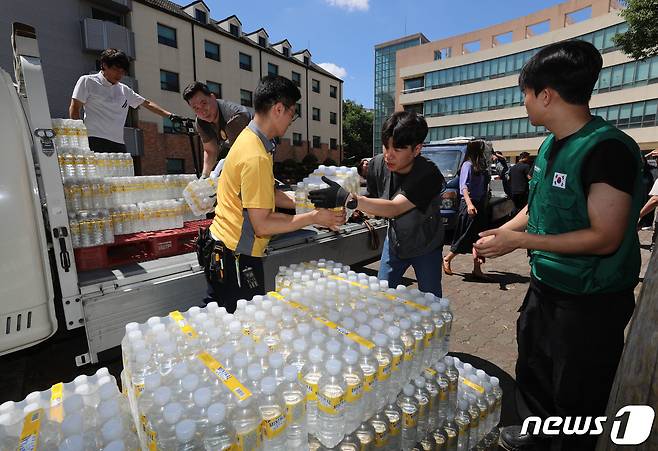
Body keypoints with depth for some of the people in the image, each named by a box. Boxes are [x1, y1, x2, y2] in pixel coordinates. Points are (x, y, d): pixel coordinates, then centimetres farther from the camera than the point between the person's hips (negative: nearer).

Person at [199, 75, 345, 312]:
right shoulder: (257, 157, -24)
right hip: (236, 257, -9)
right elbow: (262, 225, -23)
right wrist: (314, 217, -17)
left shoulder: (249, 137, 7)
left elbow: (266, 194, 13)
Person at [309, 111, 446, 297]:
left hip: (425, 247, -3)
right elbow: (375, 205, -3)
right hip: (395, 241, 4)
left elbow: (394, 208, -43)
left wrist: (347, 198, -53)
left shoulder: (429, 174, -32)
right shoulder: (377, 165, -17)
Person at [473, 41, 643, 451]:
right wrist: (500, 232, 2)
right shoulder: (551, 145, 4)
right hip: (545, 287, 9)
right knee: (531, 374, 27)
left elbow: (605, 237, -24)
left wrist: (519, 241, -22)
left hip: (590, 302, -8)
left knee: (577, 401, 14)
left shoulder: (607, 149, -22)